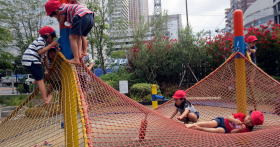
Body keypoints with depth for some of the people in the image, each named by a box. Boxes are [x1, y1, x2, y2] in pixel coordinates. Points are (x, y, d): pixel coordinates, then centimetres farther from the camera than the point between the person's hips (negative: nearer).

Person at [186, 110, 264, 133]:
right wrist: (234, 120, -19)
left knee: (219, 130, -37)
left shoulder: (247, 129, -5)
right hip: (222, 121, 2)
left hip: (226, 129, -1)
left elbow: (232, 132, -12)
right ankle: (192, 124, -25)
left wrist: (240, 129, -29)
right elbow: (229, 117, 1)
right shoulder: (241, 115, 0)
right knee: (212, 123, -31)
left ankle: (199, 128, -33)